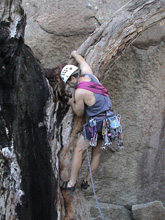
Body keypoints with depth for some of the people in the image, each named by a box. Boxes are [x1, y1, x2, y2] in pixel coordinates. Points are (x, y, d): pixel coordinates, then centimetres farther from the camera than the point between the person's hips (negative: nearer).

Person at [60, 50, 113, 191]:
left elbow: (79, 113, -2)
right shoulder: (88, 74, 3)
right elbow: (82, 61, 26)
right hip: (109, 121, 9)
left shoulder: (80, 92, -17)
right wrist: (75, 54, 45)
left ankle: (71, 183, 4)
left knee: (78, 150, 1)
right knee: (97, 152, 16)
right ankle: (87, 181, 26)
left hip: (96, 123, -9)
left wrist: (71, 103, 15)